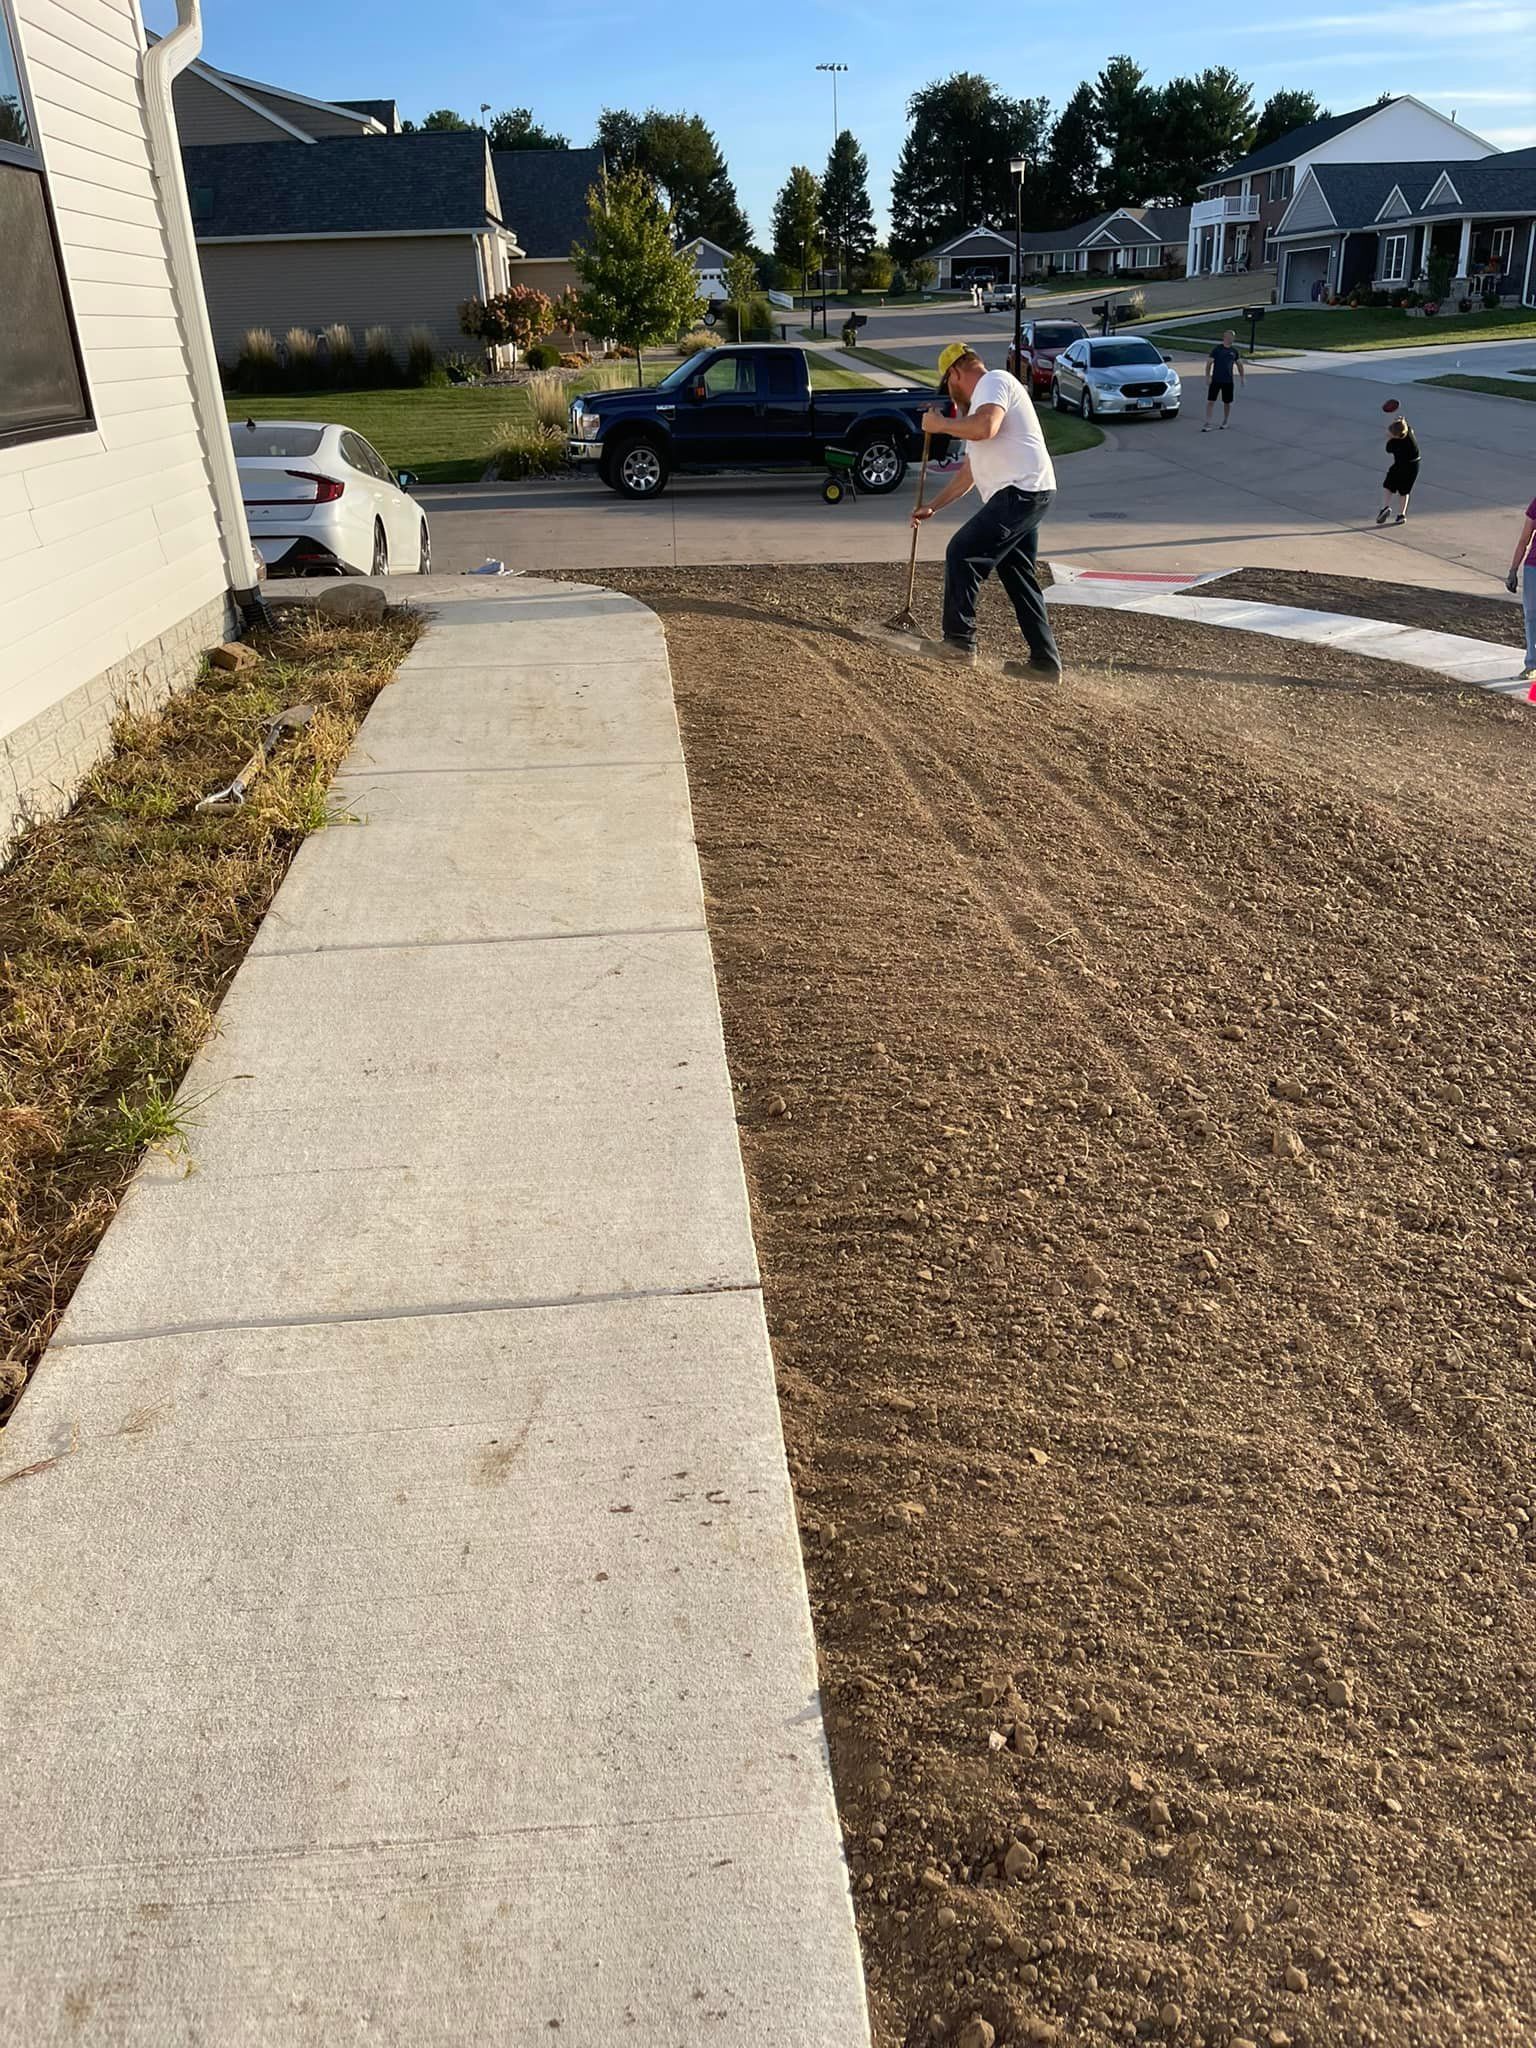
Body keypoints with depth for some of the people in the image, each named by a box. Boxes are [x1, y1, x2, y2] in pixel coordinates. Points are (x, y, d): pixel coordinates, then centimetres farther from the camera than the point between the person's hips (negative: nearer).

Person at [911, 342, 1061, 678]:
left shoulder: (994, 381, -4)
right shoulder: (980, 402, 29)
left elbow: (985, 427, -25)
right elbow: (970, 469, 35)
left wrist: (940, 424, -10)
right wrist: (933, 506, 34)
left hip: (1020, 491, -11)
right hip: (1027, 495, 11)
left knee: (962, 555, -10)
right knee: (1018, 576, 13)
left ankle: (959, 643, -7)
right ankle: (1045, 662, 15)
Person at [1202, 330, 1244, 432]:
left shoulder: (1234, 351, 7)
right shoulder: (1217, 349, -3)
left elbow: (1239, 364, 16)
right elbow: (1209, 363, -5)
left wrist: (1241, 377, 8)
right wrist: (1207, 376, -14)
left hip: (1228, 381, 3)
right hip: (1215, 380, -3)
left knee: (1227, 403, 9)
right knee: (1210, 401, -9)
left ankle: (1225, 423, 26)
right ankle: (1207, 424, -7)